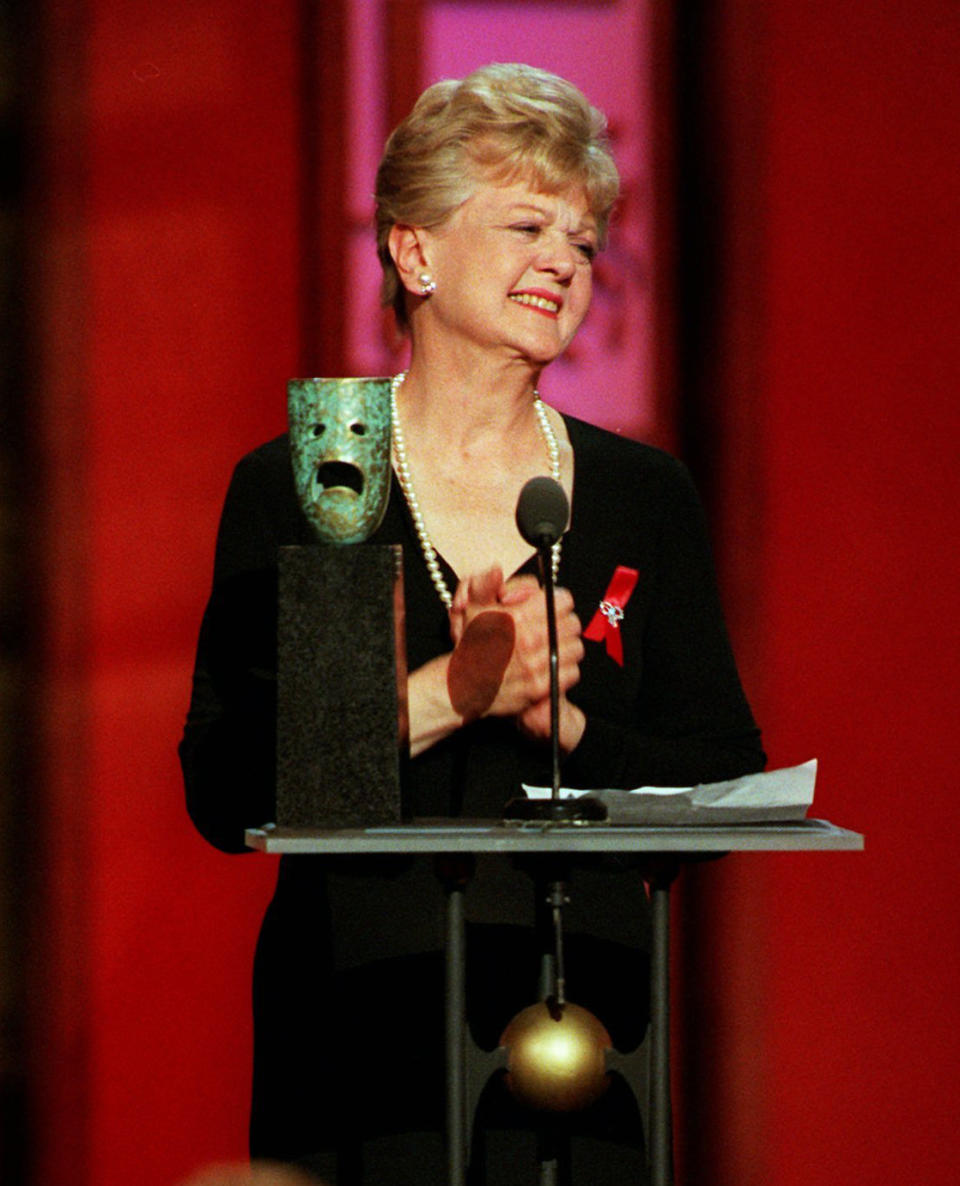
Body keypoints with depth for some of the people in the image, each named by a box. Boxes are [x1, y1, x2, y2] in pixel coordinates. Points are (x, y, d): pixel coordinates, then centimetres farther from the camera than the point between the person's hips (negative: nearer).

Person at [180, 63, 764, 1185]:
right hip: (356, 1037, -2)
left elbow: (727, 792, 5)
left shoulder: (646, 496, 9)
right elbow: (225, 792, -7)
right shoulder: (293, 490, 1)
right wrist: (445, 695, -16)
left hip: (583, 1034, 2)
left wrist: (556, 718, -11)